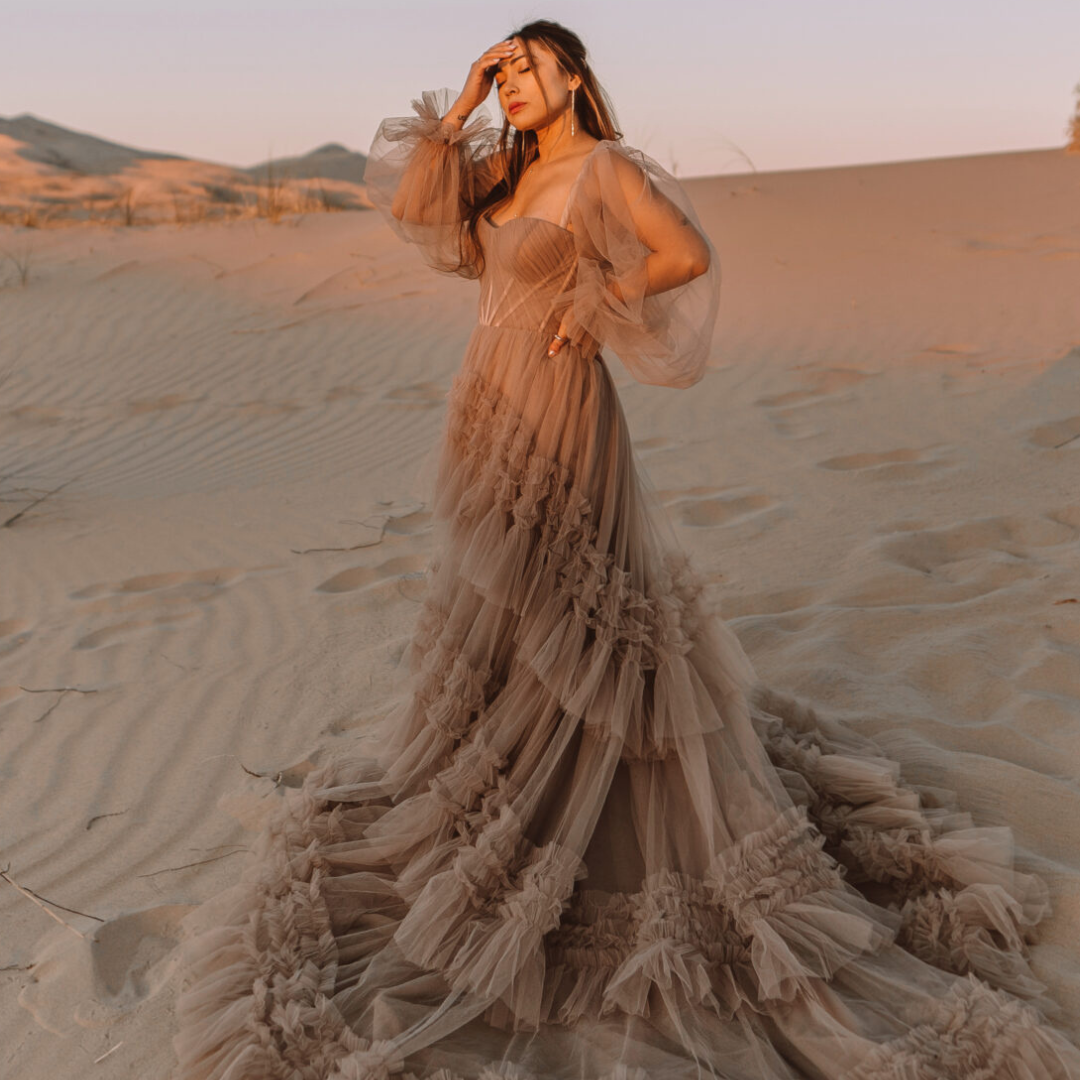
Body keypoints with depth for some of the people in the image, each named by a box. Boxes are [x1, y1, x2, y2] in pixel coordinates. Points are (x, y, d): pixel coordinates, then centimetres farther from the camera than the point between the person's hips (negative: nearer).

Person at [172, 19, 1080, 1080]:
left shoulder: (605, 167, -10)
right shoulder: (508, 169, 13)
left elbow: (690, 254, -20)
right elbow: (409, 192, 12)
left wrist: (596, 304, -11)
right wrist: (460, 102, 6)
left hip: (555, 412, -8)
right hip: (491, 407, 8)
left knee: (565, 608, 0)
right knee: (496, 601, 18)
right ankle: (503, 745, 37)